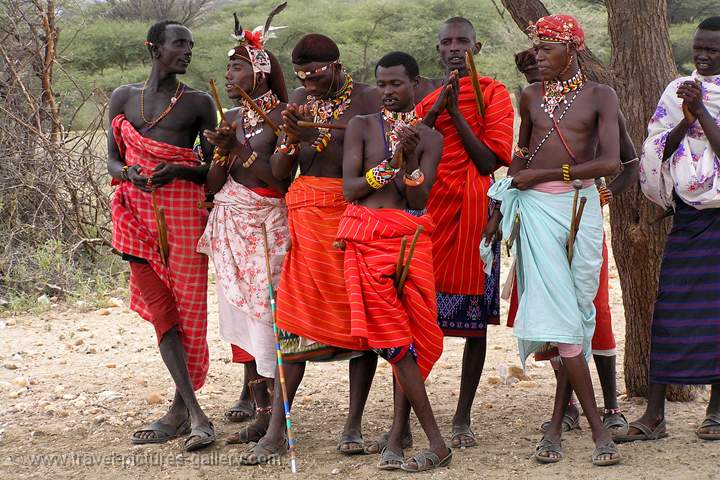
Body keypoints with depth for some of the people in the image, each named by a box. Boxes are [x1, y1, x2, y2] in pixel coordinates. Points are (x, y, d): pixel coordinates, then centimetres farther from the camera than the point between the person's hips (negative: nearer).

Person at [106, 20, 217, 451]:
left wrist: (177, 171, -15)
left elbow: (215, 168, 4)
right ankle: (193, 413, 1)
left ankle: (180, 410, -1)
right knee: (161, 310, 0)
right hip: (137, 211, 3)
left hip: (183, 211, -3)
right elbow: (112, 160, 14)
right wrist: (129, 173, -9)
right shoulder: (124, 97, 11)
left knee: (187, 307, -6)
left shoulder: (197, 103, 4)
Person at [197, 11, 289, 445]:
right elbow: (212, 185, 10)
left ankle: (271, 413, -8)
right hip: (231, 222, 7)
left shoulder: (282, 116, -6)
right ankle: (257, 399, 8)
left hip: (267, 224, -7)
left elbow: (282, 180, -14)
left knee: (265, 310, -10)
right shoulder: (232, 118, 13)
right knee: (239, 309, 4)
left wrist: (240, 148, -16)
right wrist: (224, 151, -8)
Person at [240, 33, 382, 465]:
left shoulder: (368, 100, -3)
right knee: (295, 315, -3)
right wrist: (291, 139, -8)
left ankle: (354, 425, 8)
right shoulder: (301, 100, 12)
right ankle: (276, 431, -4)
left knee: (361, 315, 0)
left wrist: (317, 135, -19)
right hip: (307, 217, 3)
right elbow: (280, 172, 11)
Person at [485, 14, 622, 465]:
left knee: (577, 312, -2)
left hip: (581, 208, -2)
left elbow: (611, 162, -12)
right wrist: (501, 206, 19)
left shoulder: (600, 96, 0)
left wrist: (544, 174, -11)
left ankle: (557, 424, 8)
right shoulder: (531, 97, 13)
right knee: (558, 311, -10)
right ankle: (599, 428, -9)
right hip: (536, 208, 2)